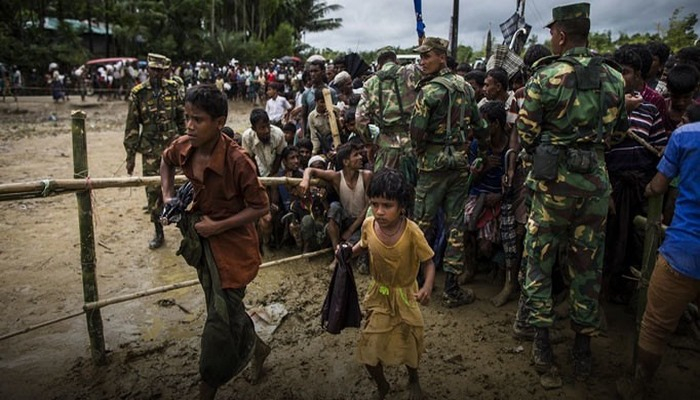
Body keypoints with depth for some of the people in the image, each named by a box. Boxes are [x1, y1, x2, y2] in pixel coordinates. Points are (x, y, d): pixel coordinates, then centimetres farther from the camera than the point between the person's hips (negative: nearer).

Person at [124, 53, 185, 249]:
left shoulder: (173, 89, 2)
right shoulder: (138, 93, -1)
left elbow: (181, 118, 10)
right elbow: (131, 126, 0)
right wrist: (130, 155, -2)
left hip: (173, 145, 0)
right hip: (150, 149, 0)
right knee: (153, 190, 4)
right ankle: (158, 233, 17)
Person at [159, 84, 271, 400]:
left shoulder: (236, 160, -27)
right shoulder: (183, 147, -9)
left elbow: (260, 207, -20)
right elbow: (166, 161, 16)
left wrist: (217, 226, -22)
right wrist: (168, 196, 2)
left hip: (232, 243, -7)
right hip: (202, 239, 7)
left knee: (222, 318, 2)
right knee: (226, 308, 22)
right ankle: (256, 347, 50)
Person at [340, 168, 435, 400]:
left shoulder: (412, 232, -28)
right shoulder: (368, 225, -17)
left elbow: (428, 263, -18)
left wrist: (427, 288, -35)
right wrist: (348, 252, -12)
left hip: (405, 297, -2)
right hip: (378, 296, 3)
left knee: (410, 344, 17)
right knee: (368, 350, 5)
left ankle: (413, 381, 52)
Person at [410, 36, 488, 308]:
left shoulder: (430, 90, -11)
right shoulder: (465, 87, 8)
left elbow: (417, 130, -17)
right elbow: (480, 128, 12)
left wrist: (420, 151, 1)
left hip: (434, 163, -5)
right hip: (460, 162, 5)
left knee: (423, 222, 6)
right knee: (456, 224, 7)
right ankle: (451, 289, 12)